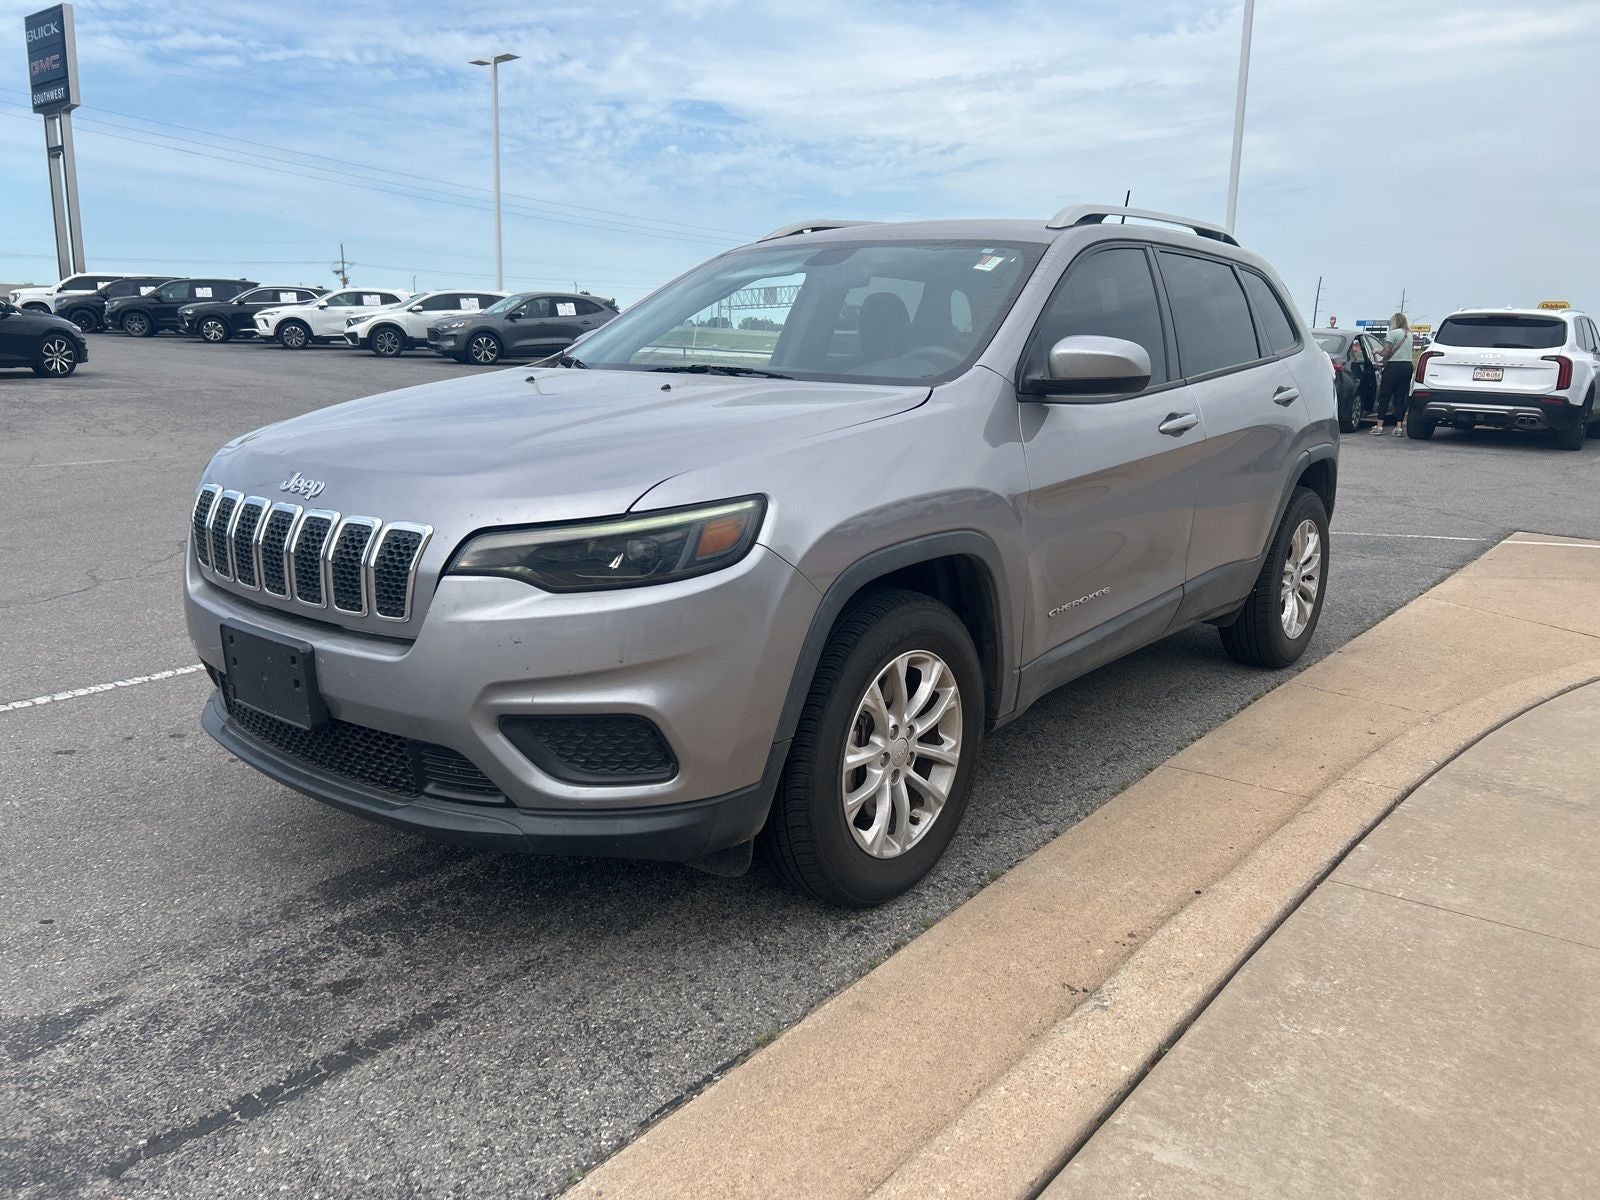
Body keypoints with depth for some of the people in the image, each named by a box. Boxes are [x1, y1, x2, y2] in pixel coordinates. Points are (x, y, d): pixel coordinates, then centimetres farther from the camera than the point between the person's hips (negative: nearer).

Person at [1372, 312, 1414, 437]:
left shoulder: (1393, 333, -6)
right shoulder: (1409, 334, 15)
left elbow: (1386, 352, -11)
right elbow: (1402, 351, 15)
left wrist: (1377, 351, 9)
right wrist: (1385, 359, 18)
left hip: (1394, 366, -6)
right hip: (1408, 366, 6)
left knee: (1384, 397, 0)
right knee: (1401, 397, 7)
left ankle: (1379, 426, -1)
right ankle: (1399, 427, 2)